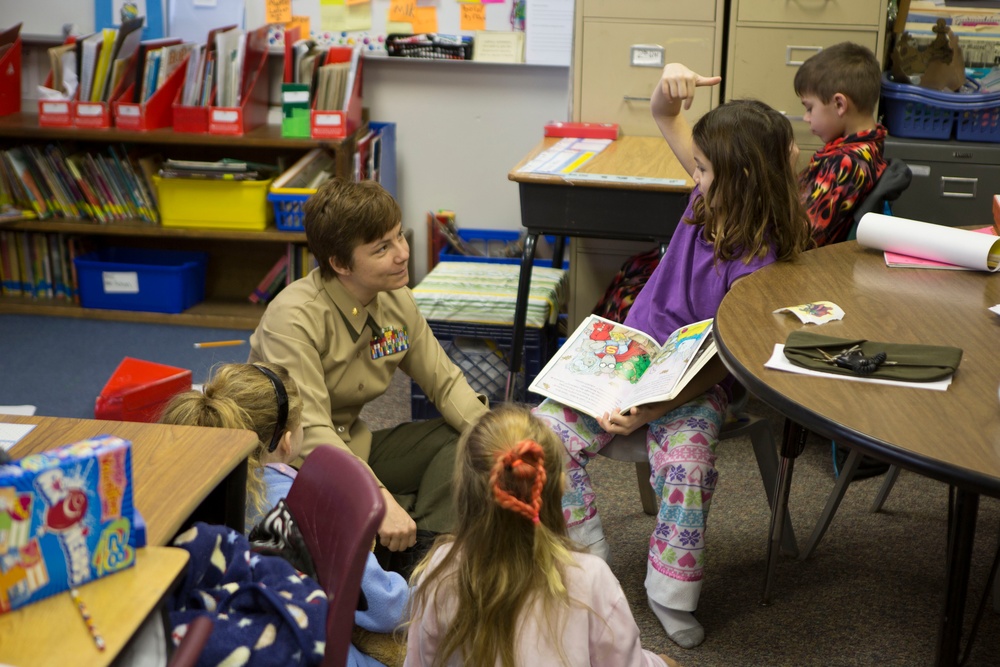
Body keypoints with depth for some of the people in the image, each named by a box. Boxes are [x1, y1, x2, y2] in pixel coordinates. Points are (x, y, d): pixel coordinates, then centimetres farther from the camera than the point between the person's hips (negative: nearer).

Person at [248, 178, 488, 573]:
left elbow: (444, 382, 6)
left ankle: (420, 561, -26)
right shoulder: (294, 318, -23)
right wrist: (379, 500, -40)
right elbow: (308, 434, -30)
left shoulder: (396, 301, -1)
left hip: (352, 446, 8)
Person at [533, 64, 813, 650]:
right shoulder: (713, 197, -5)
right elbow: (668, 119, 2)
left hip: (695, 383, -6)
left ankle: (672, 593, -10)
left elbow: (720, 360, -21)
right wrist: (670, 87, -23)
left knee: (687, 461, -34)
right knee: (545, 430, -11)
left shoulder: (756, 262, -23)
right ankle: (587, 559, 6)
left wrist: (653, 409, -29)